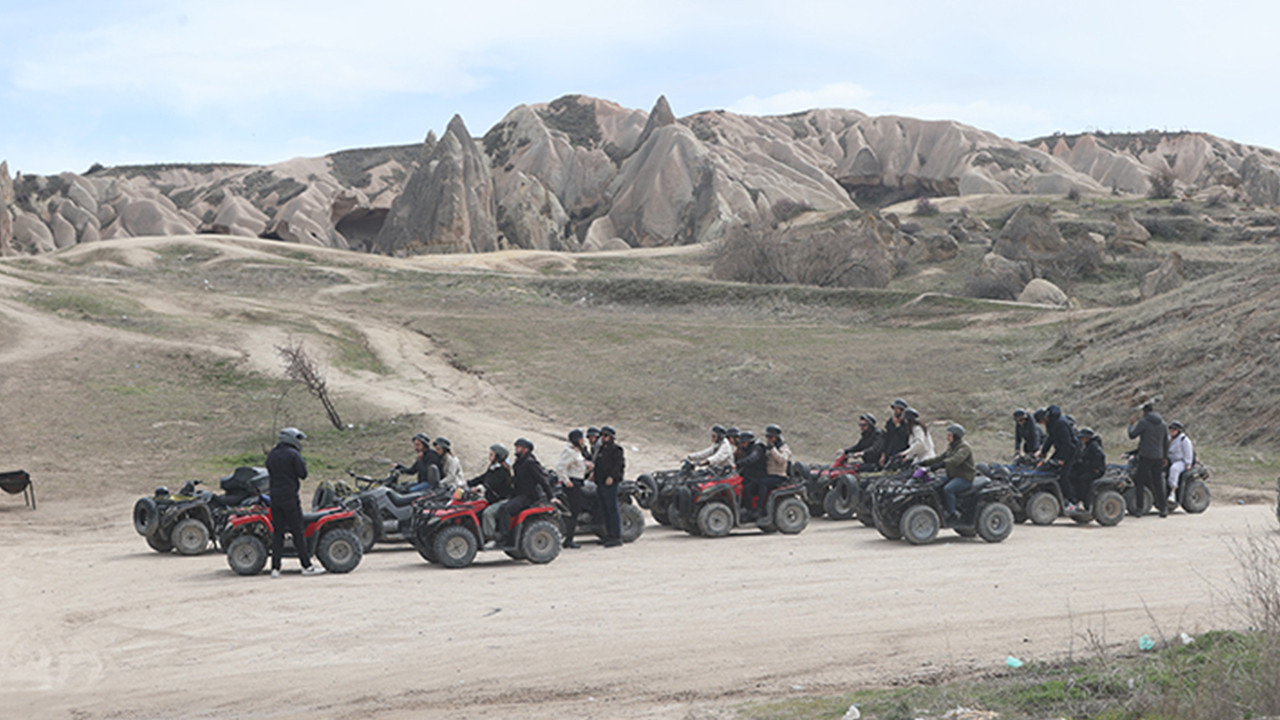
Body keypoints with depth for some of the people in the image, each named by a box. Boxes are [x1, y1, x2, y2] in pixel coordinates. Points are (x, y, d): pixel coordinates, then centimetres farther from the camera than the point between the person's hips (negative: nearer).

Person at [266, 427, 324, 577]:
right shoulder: (293, 454, -9)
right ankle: (307, 566, 0)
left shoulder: (271, 455, 13)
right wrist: (302, 462, 7)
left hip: (274, 496, 6)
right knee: (298, 531, -3)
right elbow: (303, 474, -8)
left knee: (277, 531, 7)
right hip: (289, 496, -6)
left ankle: (275, 567, 3)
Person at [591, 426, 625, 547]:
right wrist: (593, 472, 9)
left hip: (610, 483, -9)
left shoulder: (616, 449, -7)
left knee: (612, 509, -10)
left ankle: (617, 536, -9)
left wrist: (611, 477, -24)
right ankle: (610, 535, 16)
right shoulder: (601, 449, 20)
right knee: (605, 510, 10)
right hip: (600, 484, 9)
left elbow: (619, 464, -15)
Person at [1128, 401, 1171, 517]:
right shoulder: (1162, 423, 12)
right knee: (1158, 482, 6)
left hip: (1145, 456, -5)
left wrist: (1131, 424, 10)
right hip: (1158, 457, 5)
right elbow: (1166, 441, 17)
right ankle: (1164, 508, 1)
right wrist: (1165, 457, 25)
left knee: (1140, 481, 3)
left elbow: (1132, 435, -7)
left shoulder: (1143, 422, -8)